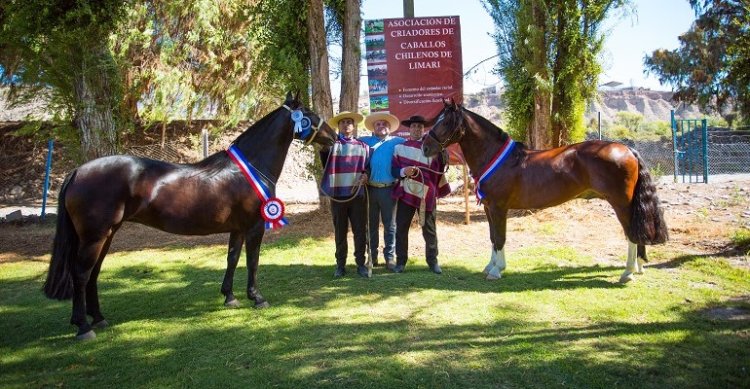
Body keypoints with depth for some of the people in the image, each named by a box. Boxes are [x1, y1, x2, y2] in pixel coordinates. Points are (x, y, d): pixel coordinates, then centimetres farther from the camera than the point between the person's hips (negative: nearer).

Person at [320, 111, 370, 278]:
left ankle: (361, 263, 13)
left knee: (360, 231, 2)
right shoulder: (331, 144, 5)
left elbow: (369, 166, 15)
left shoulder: (363, 146, 9)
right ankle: (340, 265, 17)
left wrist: (366, 175, -7)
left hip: (358, 194, 1)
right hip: (337, 195, -1)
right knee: (340, 232, 8)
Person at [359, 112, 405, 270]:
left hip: (389, 189, -1)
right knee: (371, 224, 9)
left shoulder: (397, 142, 8)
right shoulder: (365, 141, 10)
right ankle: (372, 255, 18)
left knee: (389, 225, 4)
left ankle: (389, 256, 10)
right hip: (370, 189, 1)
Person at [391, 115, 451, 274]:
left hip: (426, 195, -1)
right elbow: (393, 169, 1)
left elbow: (438, 170, 5)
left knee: (429, 230, 6)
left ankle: (432, 261, 18)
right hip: (405, 193, 1)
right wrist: (403, 171, -17)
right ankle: (400, 261, 15)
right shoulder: (400, 147, 6)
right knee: (401, 228, 3)